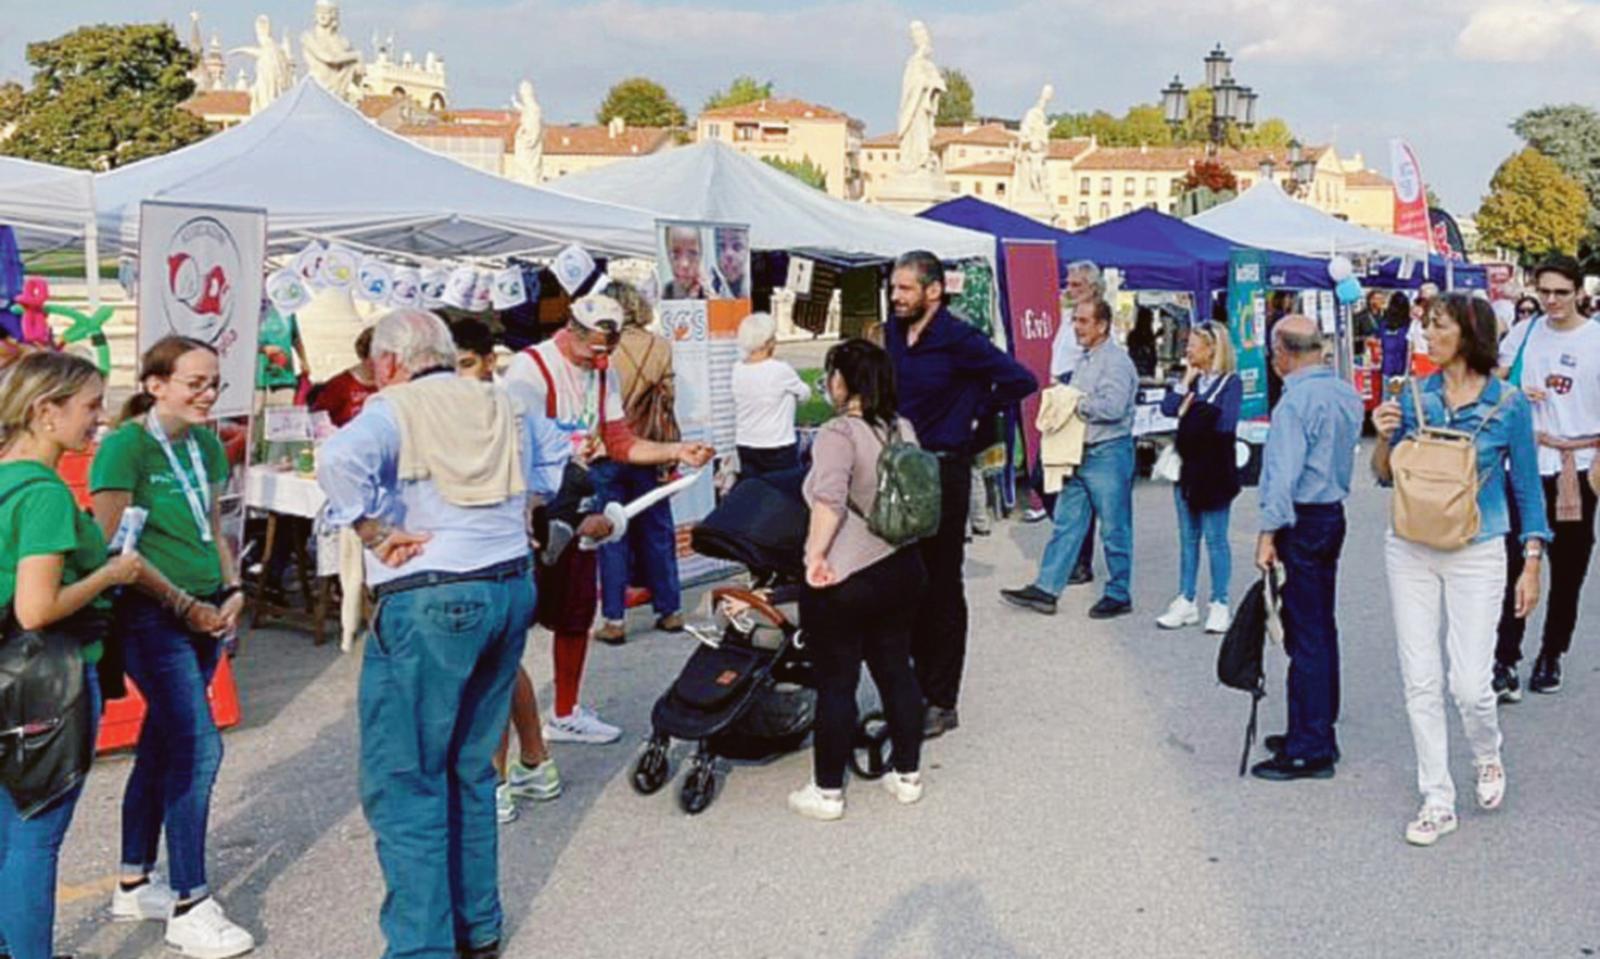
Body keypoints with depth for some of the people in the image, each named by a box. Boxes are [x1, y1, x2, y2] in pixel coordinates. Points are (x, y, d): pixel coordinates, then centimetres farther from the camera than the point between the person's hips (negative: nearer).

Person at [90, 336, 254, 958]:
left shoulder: (206, 445, 9)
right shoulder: (125, 447, -12)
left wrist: (232, 590, 3)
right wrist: (186, 605, -14)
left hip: (205, 615, 7)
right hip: (151, 616, -7)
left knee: (163, 742, 14)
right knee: (198, 747, -11)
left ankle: (134, 885, 28)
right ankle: (191, 909, -1)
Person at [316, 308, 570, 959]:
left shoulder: (394, 408, -7)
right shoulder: (502, 405, 13)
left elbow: (341, 460, -26)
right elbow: (553, 453, 30)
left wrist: (375, 533, -15)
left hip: (428, 605, -7)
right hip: (511, 592, 7)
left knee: (403, 784, 0)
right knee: (471, 770, 19)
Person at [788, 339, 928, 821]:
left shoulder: (839, 433, -17)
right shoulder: (903, 429, 7)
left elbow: (828, 501, -31)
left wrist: (816, 554, -28)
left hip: (844, 582, -7)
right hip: (901, 569, 8)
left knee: (836, 684, 2)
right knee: (896, 671, 17)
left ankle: (828, 791, 13)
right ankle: (908, 775, 26)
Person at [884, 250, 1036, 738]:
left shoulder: (958, 340, -13)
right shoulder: (894, 332, 7)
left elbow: (1020, 380, -15)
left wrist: (973, 412, -6)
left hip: (943, 473, -7)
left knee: (942, 587, 1)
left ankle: (942, 703, 9)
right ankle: (921, 686, 25)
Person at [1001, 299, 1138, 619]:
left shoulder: (1116, 361, -13)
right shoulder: (1086, 359, 15)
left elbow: (1113, 407, -25)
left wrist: (1076, 403, -16)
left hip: (1108, 454, -9)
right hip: (1080, 453, 9)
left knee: (1114, 530, 3)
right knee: (1065, 524, 9)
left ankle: (1119, 595, 14)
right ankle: (1046, 589, 12)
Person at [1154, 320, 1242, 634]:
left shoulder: (1230, 383, -7)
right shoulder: (1191, 379, 9)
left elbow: (1225, 422, -19)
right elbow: (1168, 408, -5)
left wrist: (1192, 409, -10)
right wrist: (1187, 379, -7)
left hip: (1214, 469, -6)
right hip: (1186, 466, 6)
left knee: (1215, 538, 2)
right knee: (1187, 537, 11)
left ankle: (1219, 605, 11)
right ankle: (1186, 601, 18)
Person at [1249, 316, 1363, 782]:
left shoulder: (1296, 400, -18)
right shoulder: (1347, 393, 9)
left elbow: (1285, 474, -21)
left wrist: (1269, 533, -17)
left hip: (1302, 521, -9)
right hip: (1333, 512, 9)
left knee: (1305, 635, -4)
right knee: (1322, 628, 16)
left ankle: (1310, 751, 1)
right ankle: (1319, 731, 28)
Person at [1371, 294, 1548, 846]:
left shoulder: (1508, 404, -5)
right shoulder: (1414, 395, 1)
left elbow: (1526, 486, 1)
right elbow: (1386, 477, 8)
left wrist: (1532, 564, -1)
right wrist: (1384, 438, -12)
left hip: (1477, 556, -3)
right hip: (1411, 552, 3)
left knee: (1470, 684, -4)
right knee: (1420, 682, 5)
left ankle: (1488, 757, 31)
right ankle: (1437, 802, 18)